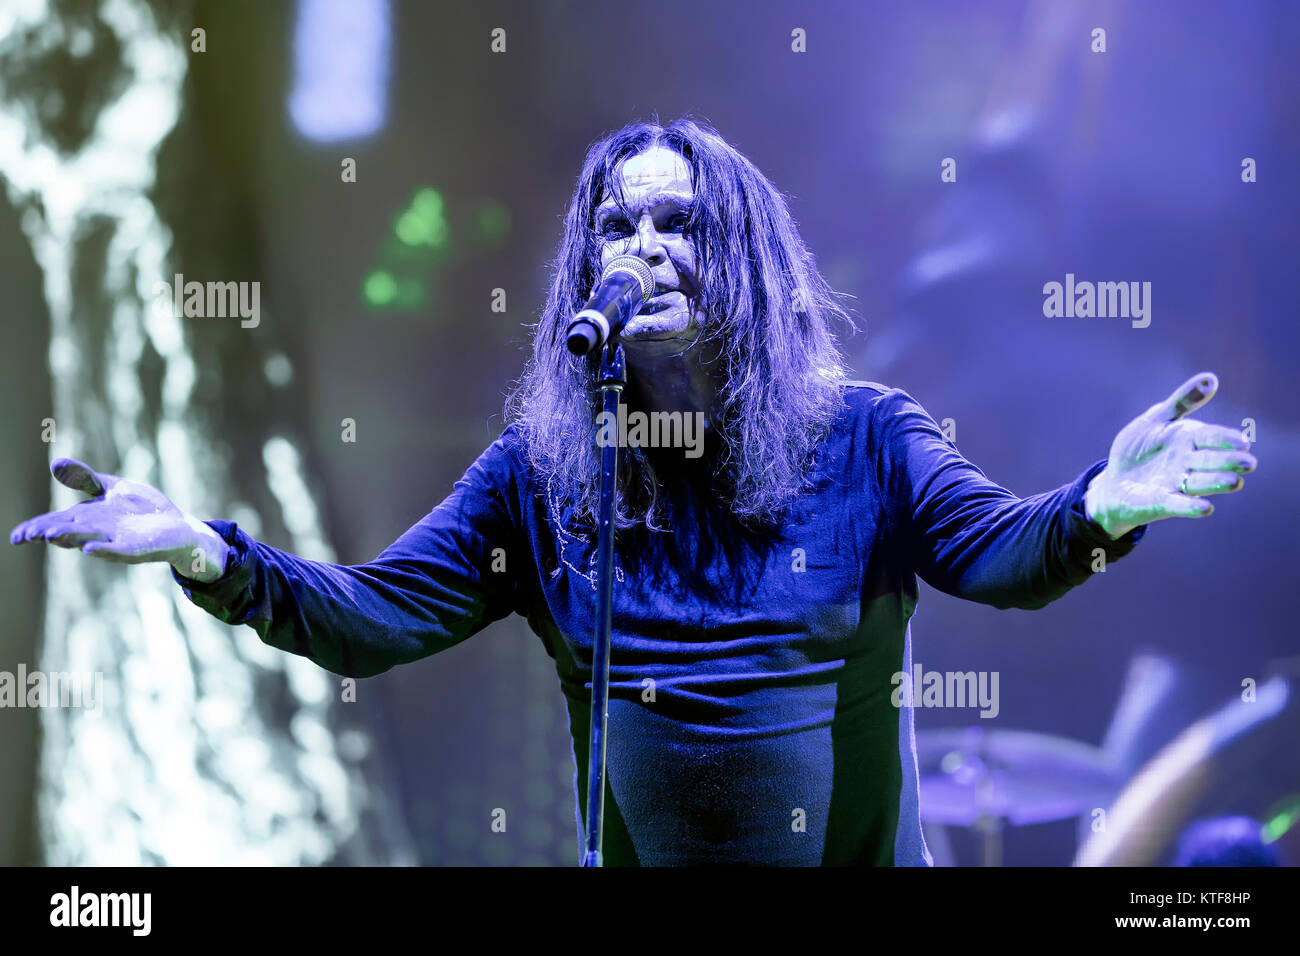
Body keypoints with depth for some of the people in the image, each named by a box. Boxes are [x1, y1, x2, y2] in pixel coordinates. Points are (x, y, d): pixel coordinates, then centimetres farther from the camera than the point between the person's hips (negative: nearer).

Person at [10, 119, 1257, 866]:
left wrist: (1096, 509, -42)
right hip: (635, 856, 2)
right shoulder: (539, 467, 3)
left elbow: (993, 548, -18)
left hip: (857, 855, -1)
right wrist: (209, 556, -20)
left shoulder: (859, 438, -3)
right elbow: (373, 617, -2)